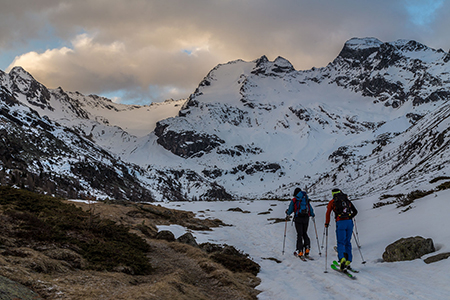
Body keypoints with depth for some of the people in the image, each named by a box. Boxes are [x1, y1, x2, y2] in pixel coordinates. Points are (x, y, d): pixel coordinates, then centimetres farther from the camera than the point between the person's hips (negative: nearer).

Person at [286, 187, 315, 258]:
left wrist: (287, 214, 24)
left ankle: (300, 251, -6)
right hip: (306, 218, 3)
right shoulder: (306, 199, 10)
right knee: (305, 233, 15)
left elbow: (290, 209, 3)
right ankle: (307, 247, 0)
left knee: (299, 234, -1)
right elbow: (311, 209, 14)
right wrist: (312, 215, 33)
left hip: (298, 218, -3)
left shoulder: (294, 200, 0)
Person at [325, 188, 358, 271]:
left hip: (340, 222, -3)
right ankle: (348, 261, 10)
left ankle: (342, 259, -28)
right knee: (348, 242, 12)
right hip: (349, 222, 3)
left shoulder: (332, 202, 9)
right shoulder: (347, 200, 18)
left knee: (340, 243, -4)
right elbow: (355, 211, 22)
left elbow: (328, 213, 8)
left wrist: (327, 223, 21)